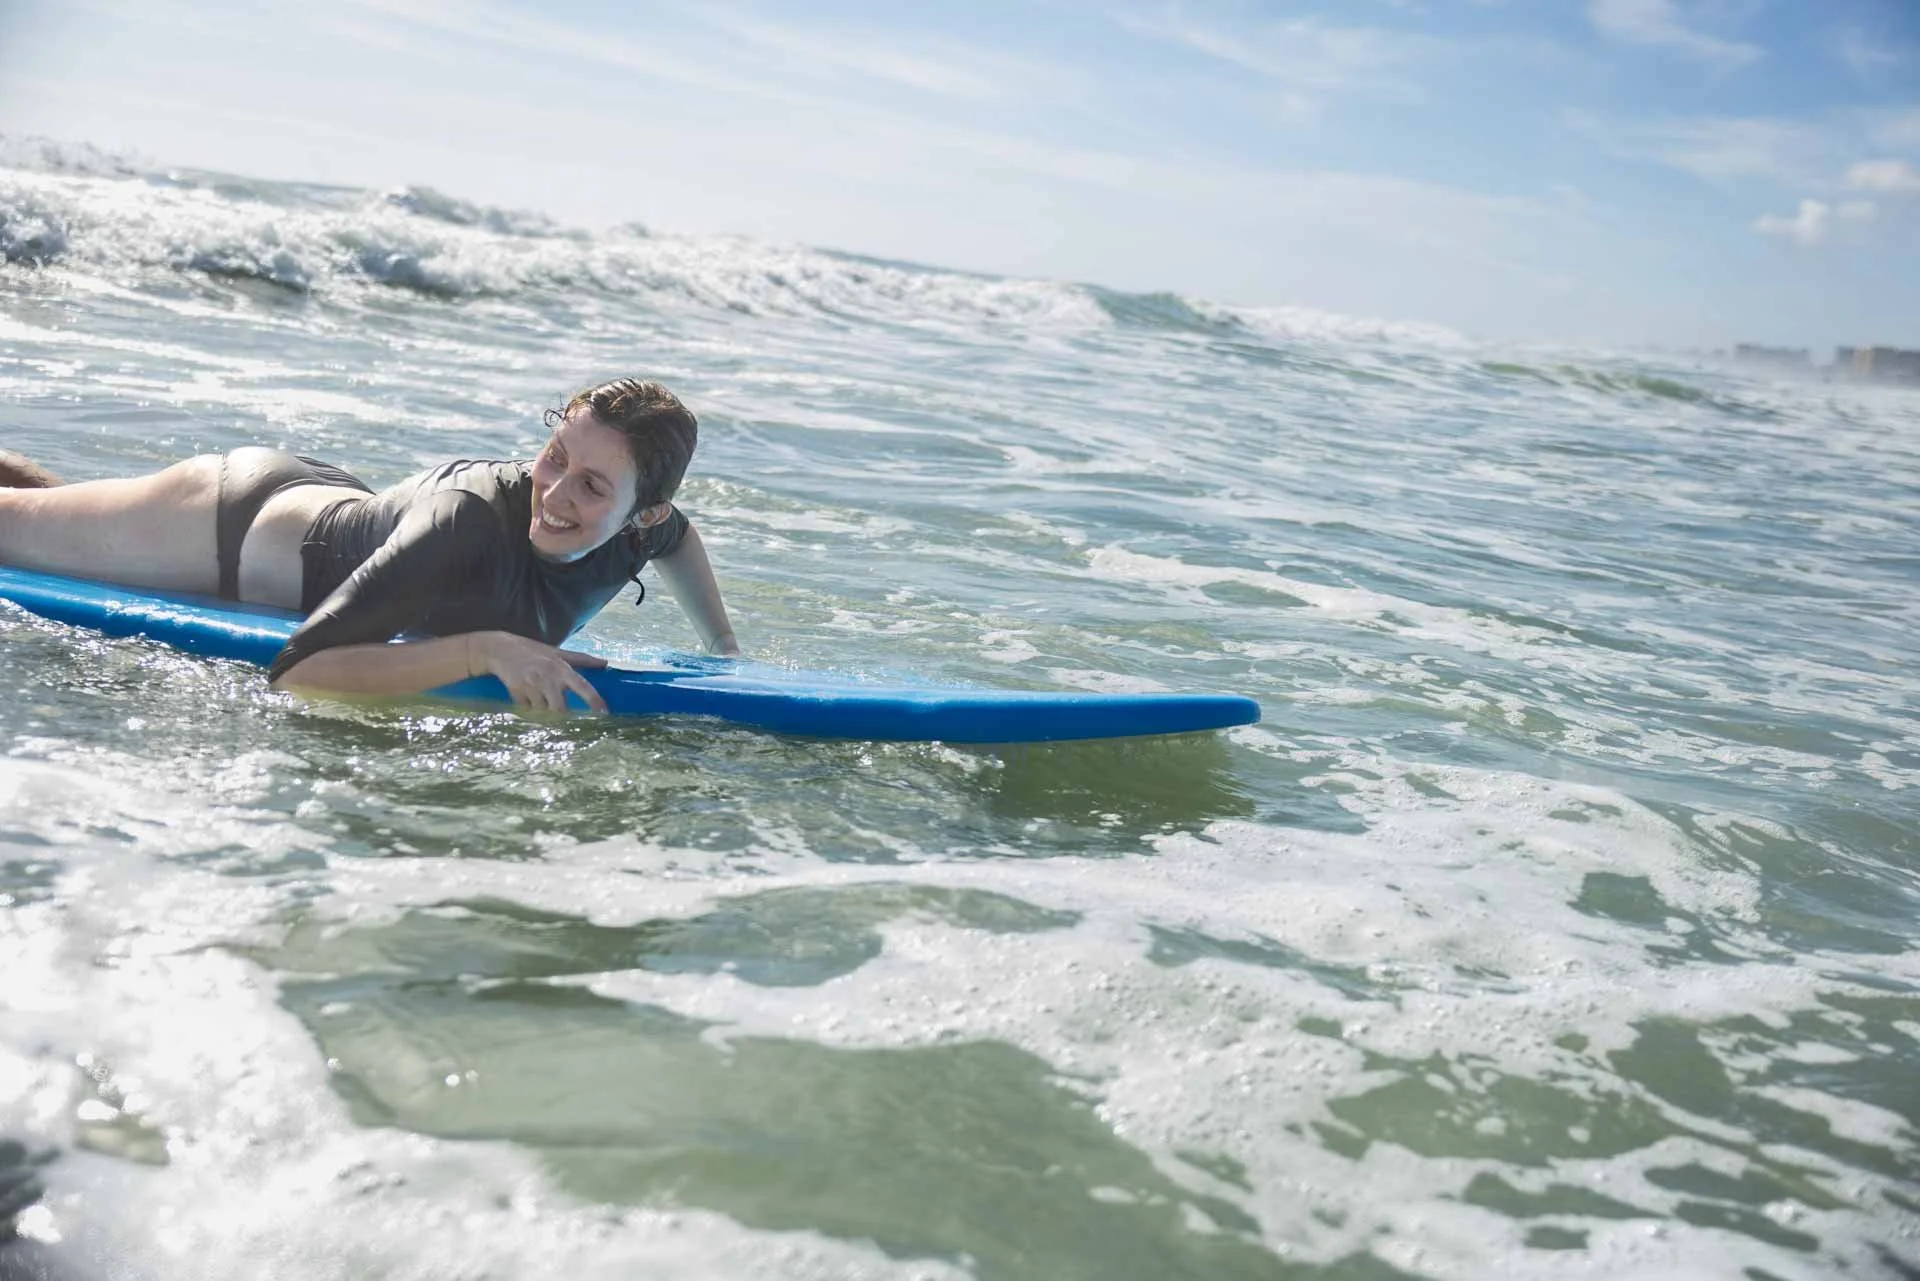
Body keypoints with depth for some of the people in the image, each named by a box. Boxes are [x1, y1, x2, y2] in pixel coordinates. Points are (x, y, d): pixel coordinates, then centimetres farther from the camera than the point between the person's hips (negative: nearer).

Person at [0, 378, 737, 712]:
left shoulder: (638, 529, -25)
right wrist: (482, 647, -53)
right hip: (236, 522, -6)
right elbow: (296, 670, -46)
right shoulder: (468, 523, -44)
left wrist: (725, 650, 0)